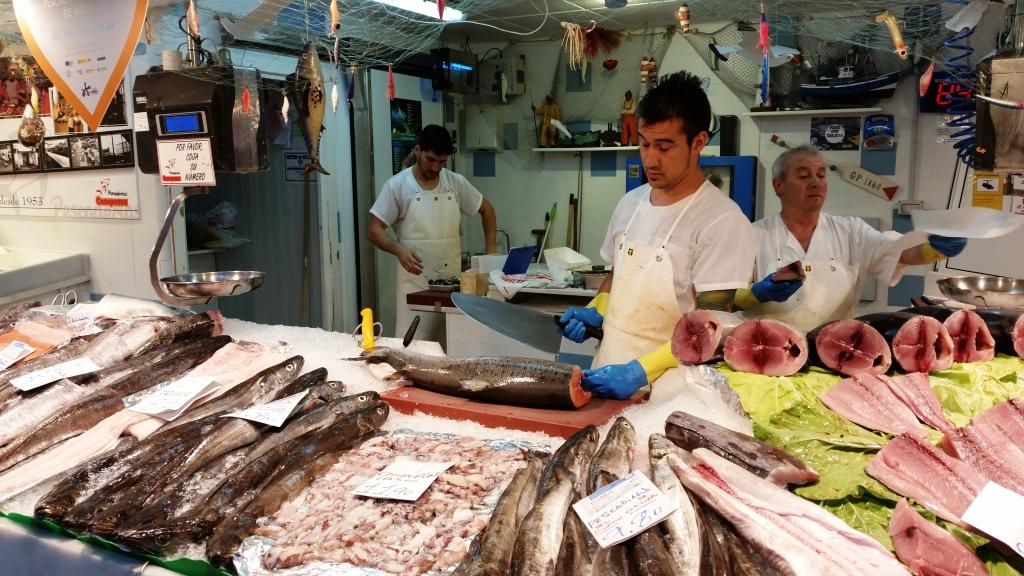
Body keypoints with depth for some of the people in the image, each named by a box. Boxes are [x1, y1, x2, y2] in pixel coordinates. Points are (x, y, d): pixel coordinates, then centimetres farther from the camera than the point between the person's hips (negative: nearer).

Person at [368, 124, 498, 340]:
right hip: (414, 280, -3)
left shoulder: (456, 182, 6)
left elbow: (486, 209, 19)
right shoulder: (397, 185, -4)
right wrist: (398, 250, -23)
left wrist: (490, 249, 8)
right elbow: (374, 230, -4)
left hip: (453, 279, 3)